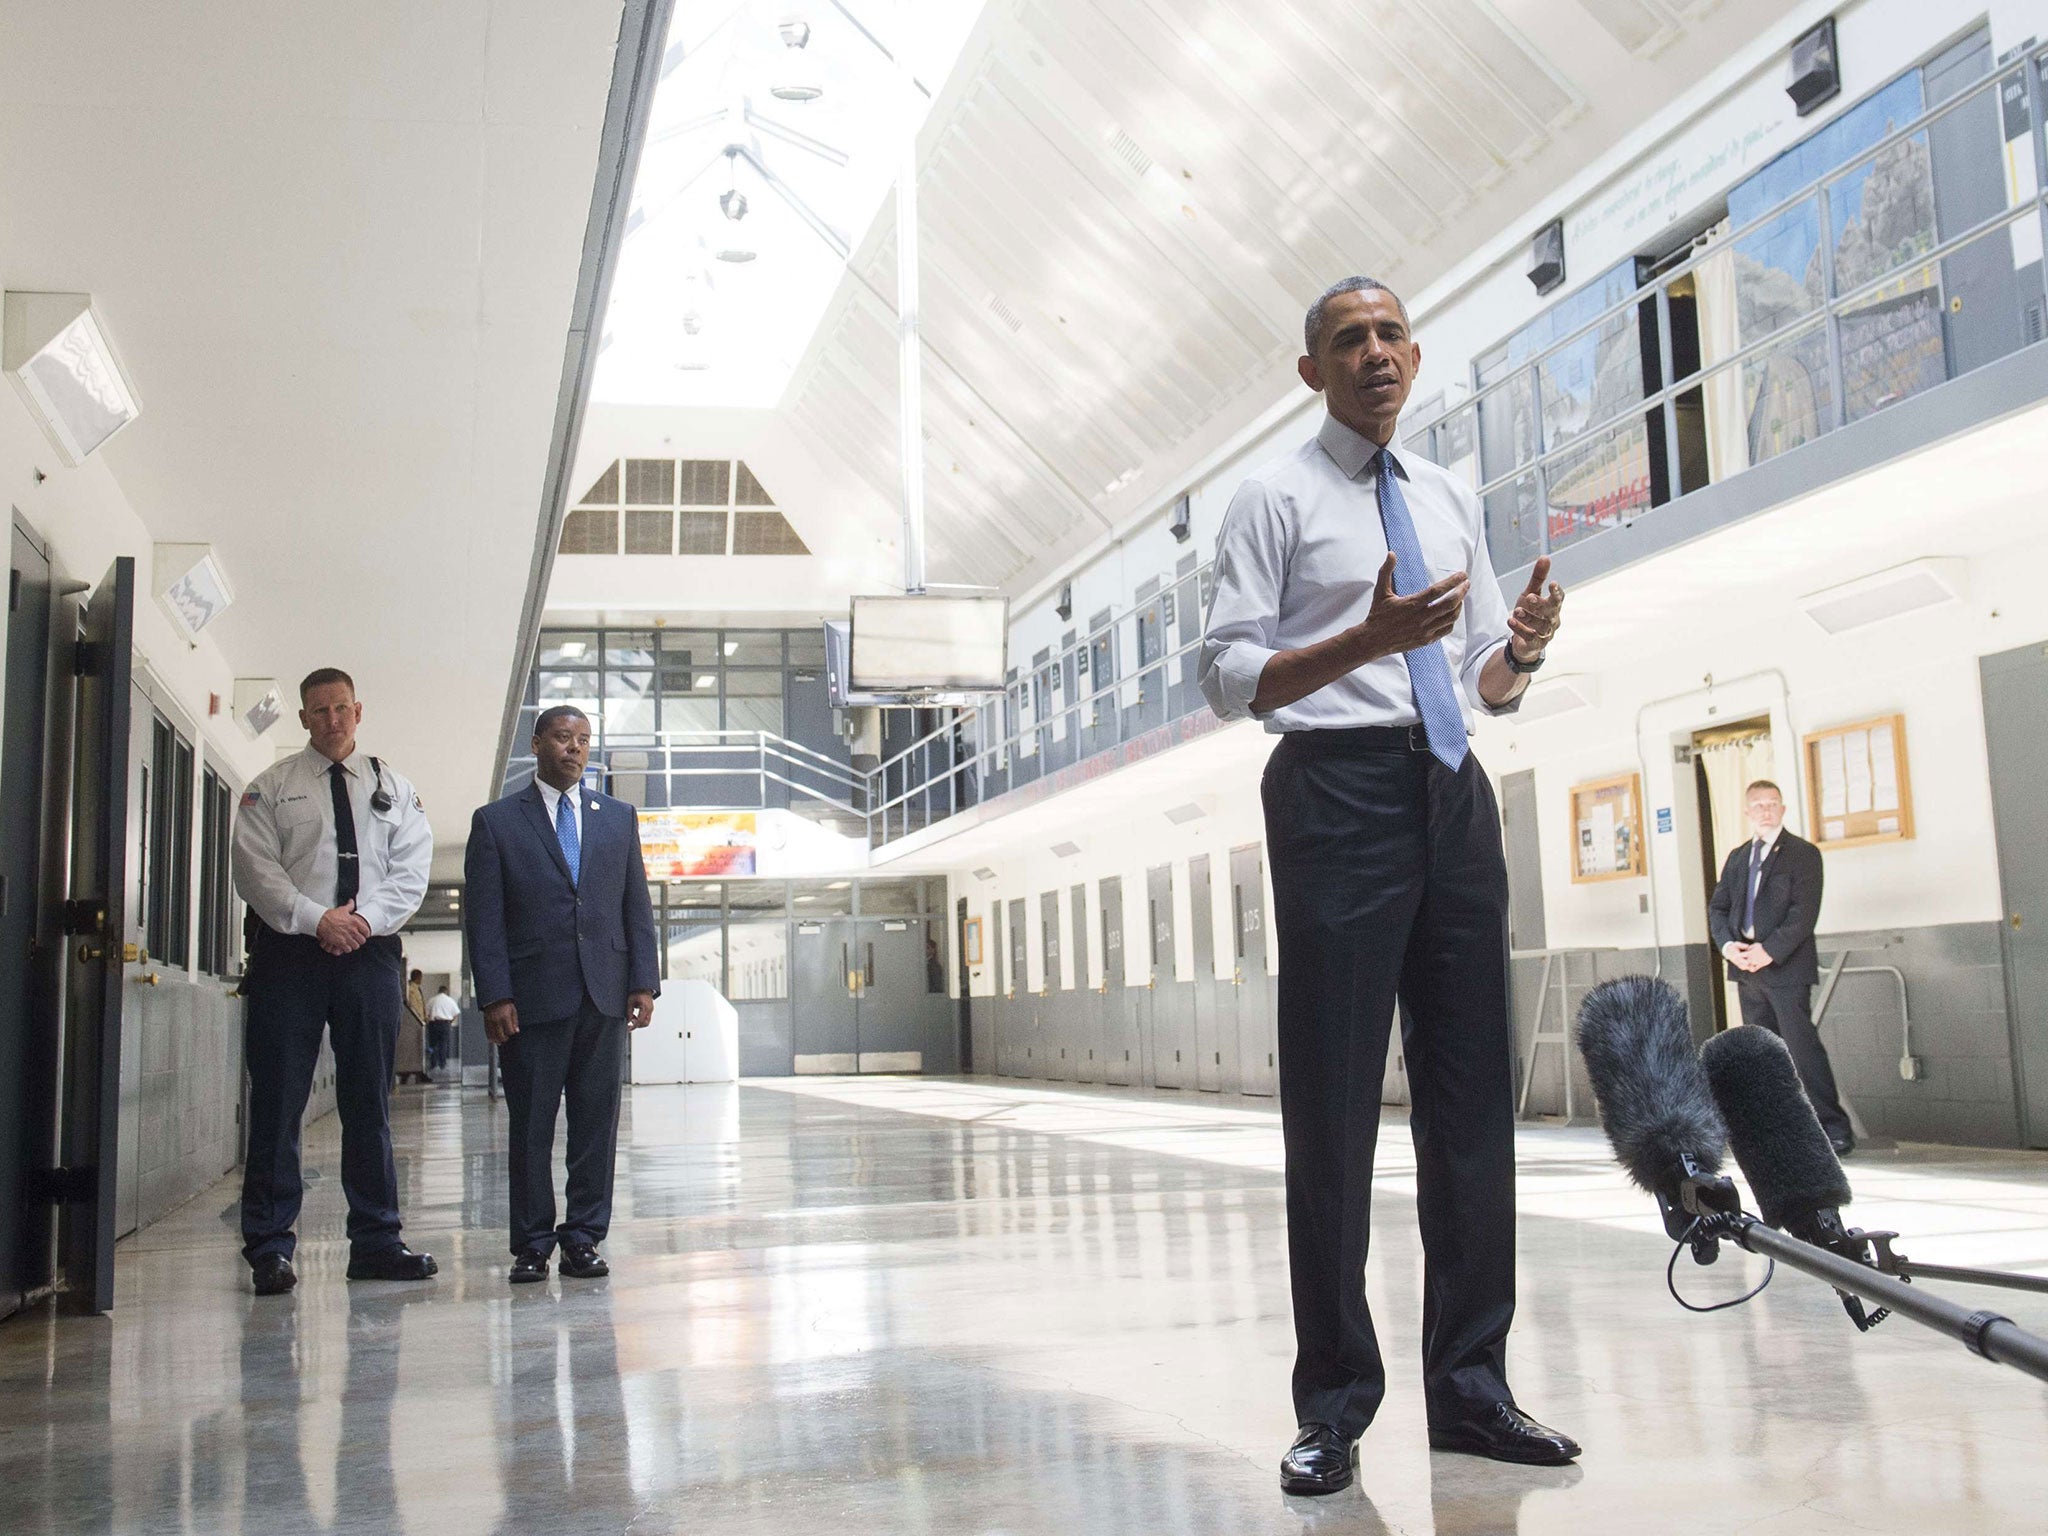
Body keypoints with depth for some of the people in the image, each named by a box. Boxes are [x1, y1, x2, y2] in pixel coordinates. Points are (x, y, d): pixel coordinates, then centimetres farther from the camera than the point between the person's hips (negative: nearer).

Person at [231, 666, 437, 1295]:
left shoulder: (393, 786, 14)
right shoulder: (272, 787, 8)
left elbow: (412, 869, 6)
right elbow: (255, 868, -2)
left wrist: (366, 919, -10)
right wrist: (318, 919, -14)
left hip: (371, 951, 2)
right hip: (290, 952, -2)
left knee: (370, 1100, 5)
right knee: (278, 1100, -3)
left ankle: (376, 1242, 12)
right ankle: (268, 1247, 3)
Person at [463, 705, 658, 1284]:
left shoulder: (619, 817, 15)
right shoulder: (496, 821, 6)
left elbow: (637, 906, 12)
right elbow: (483, 917, 0)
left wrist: (644, 982, 3)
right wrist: (494, 996, -8)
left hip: (604, 997, 3)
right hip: (532, 998, -2)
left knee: (597, 1122, 4)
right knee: (531, 1126, 2)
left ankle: (583, 1237, 13)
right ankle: (532, 1245, 11)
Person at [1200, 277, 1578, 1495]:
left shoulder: (1452, 501, 19)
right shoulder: (1277, 499, 2)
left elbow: (1489, 684, 20)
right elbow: (1228, 678, -7)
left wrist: (1525, 648, -3)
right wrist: (1371, 639, -20)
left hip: (1453, 792, 6)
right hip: (1338, 790, -6)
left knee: (1474, 1095, 8)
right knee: (1334, 1106, -2)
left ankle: (1472, 1389, 20)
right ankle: (1336, 1408, 9)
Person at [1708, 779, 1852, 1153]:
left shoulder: (1803, 854, -2)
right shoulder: (1737, 858, 17)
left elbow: (1804, 912, -11)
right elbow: (1717, 907, 14)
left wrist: (1770, 950, -19)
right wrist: (1727, 944, -6)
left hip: (1787, 968, -6)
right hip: (1747, 968, 6)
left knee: (1802, 1046, -10)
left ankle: (1834, 1129, -6)